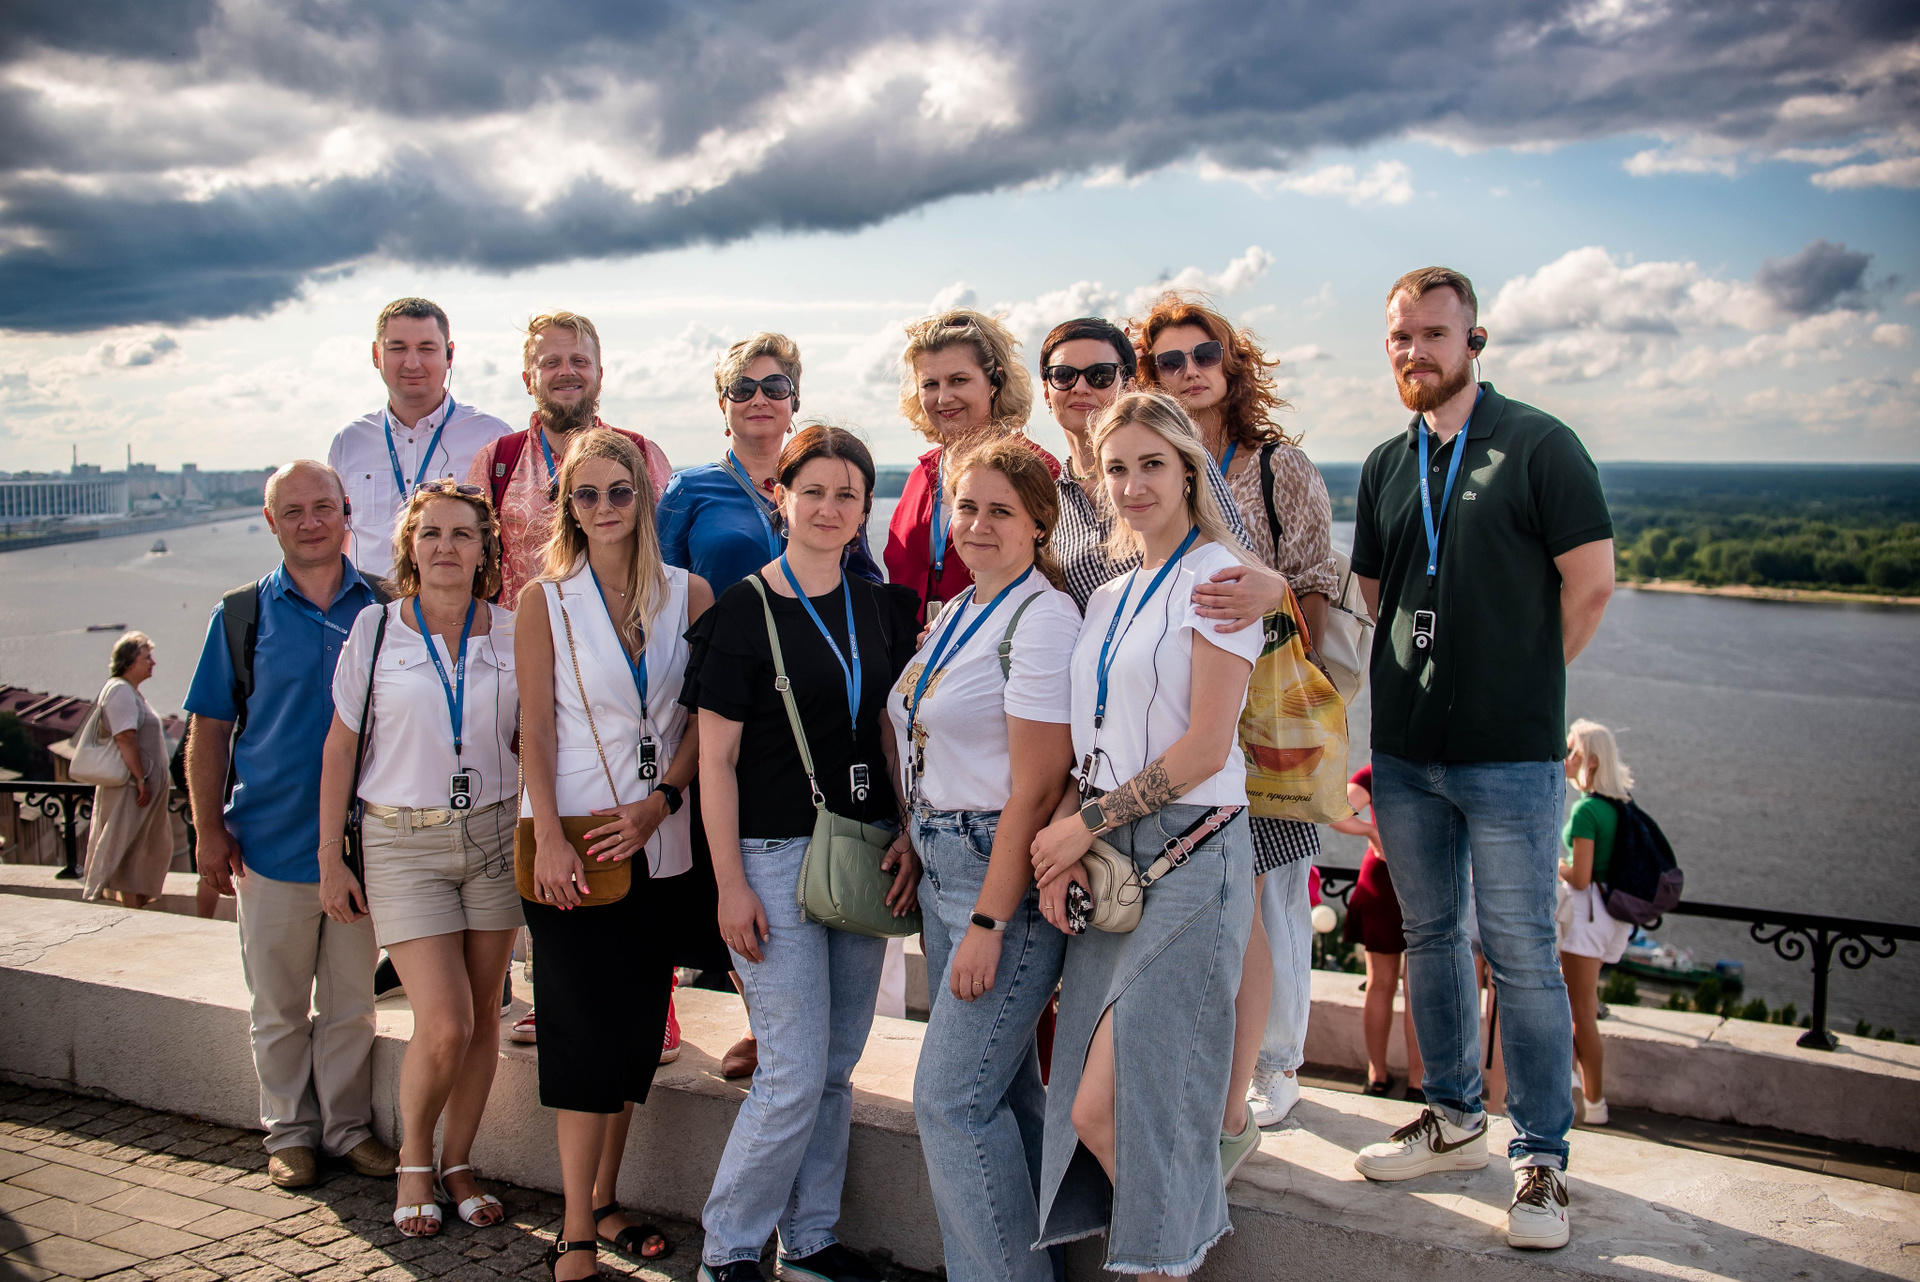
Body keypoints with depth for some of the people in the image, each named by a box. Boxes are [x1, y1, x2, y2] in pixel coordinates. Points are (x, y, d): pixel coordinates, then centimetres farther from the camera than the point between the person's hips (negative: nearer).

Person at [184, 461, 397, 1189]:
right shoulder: (243, 613, 1)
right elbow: (209, 729, 3)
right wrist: (209, 829, -3)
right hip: (272, 843, 0)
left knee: (351, 1002, 11)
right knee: (279, 1006, 11)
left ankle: (348, 1126, 25)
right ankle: (288, 1132, 25)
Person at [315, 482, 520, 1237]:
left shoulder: (512, 632, 2)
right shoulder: (375, 630, -2)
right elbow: (341, 747, 2)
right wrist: (330, 860, 0)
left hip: (493, 835, 2)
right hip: (403, 841, -2)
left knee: (482, 1016, 5)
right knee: (443, 1024, -9)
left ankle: (457, 1165, 23)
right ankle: (414, 1162, 16)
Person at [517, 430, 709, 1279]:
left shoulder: (689, 595, 4)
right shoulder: (545, 600, -1)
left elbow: (704, 718, 4)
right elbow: (535, 728, -5)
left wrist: (659, 801, -9)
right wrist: (549, 839, -13)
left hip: (657, 840, 3)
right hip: (572, 838, -3)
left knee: (638, 1026, 9)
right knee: (587, 1029, -3)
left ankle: (603, 1201, 25)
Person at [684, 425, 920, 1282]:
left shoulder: (879, 608, 8)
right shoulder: (743, 611, -7)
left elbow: (892, 732, 12)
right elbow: (716, 759, -8)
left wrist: (909, 834, -1)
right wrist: (730, 884, -11)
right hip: (775, 855, -5)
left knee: (837, 1066, 11)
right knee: (795, 1075, -4)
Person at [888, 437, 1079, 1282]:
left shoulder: (1042, 618, -14)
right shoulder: (956, 614, 12)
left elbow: (1035, 789, -19)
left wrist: (989, 922, -19)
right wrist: (918, 847, 10)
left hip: (1009, 872, -8)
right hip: (943, 865, 9)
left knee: (952, 1095, -7)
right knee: (1002, 1084, 14)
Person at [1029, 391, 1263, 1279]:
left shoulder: (1214, 575, -6)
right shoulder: (1109, 598, 17)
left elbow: (1205, 747, -13)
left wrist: (1087, 823, -9)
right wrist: (1064, 838, -3)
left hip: (1187, 855, -7)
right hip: (1108, 863, 7)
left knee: (1109, 1105, -7)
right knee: (1090, 1108, 5)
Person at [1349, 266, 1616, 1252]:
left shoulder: (1538, 445, -4)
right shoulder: (1386, 466, 12)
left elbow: (1590, 581, -6)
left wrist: (1522, 684, 0)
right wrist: (1422, 683, 11)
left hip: (1509, 753, -6)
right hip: (1404, 749, 6)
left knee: (1521, 953, -2)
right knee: (1430, 937, 14)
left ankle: (1540, 1156, 10)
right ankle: (1453, 1117, 30)